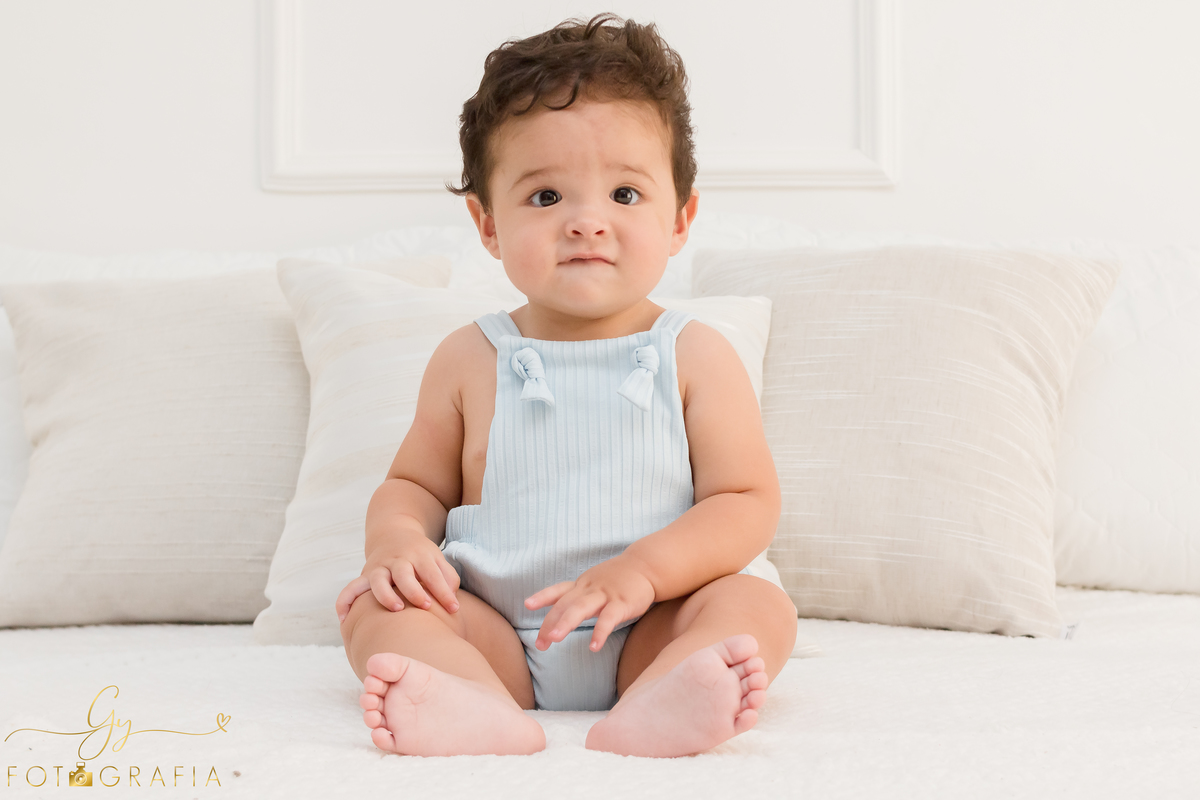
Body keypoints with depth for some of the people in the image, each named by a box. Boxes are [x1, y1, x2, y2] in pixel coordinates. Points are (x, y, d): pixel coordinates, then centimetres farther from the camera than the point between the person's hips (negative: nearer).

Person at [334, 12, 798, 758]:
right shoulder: (471, 360, 6)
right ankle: (476, 707, -48)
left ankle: (652, 709, -55)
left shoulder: (696, 357, 0)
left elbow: (748, 502, -5)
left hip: (645, 633, -1)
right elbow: (416, 484, 14)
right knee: (374, 604, -20)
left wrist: (644, 568, -22)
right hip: (493, 633, 2)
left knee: (758, 603, -26)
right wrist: (397, 541, -11)